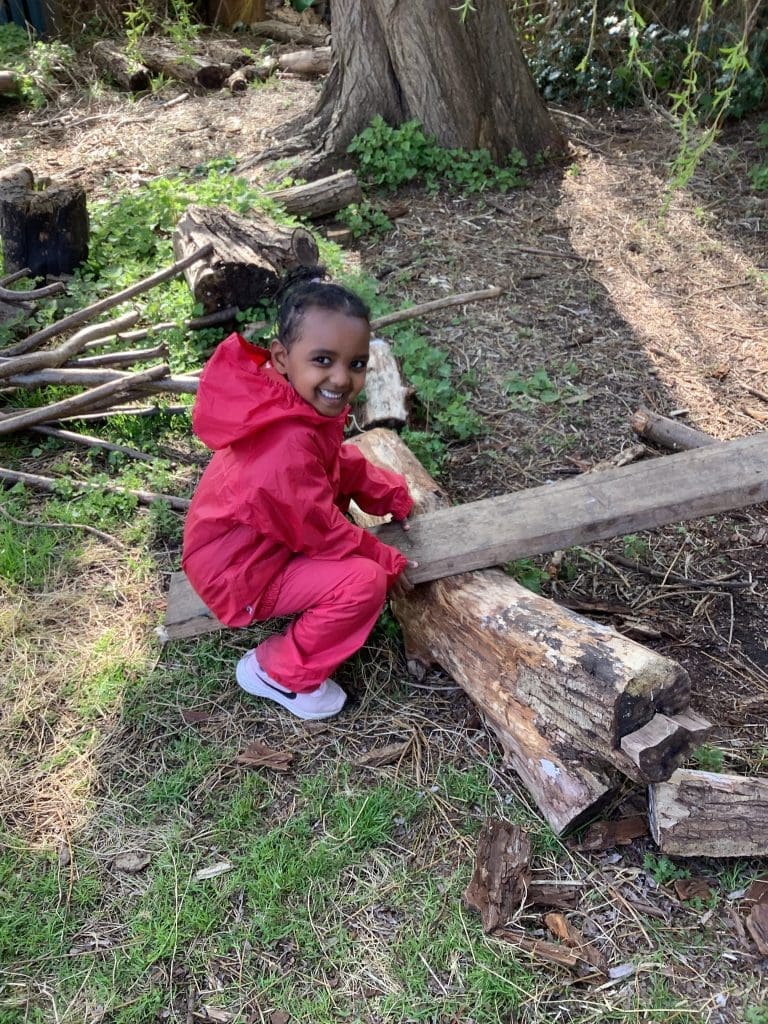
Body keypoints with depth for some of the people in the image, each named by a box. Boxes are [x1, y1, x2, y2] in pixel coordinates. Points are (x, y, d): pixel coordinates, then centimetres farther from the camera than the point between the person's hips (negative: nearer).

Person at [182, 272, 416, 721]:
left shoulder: (303, 405, -7)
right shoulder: (291, 446, -36)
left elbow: (342, 461, 11)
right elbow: (321, 529, -24)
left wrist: (392, 494, 7)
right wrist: (386, 561, -10)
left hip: (242, 541, 10)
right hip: (239, 574, -10)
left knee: (337, 484, 19)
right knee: (365, 581, -21)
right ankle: (280, 672, 0)